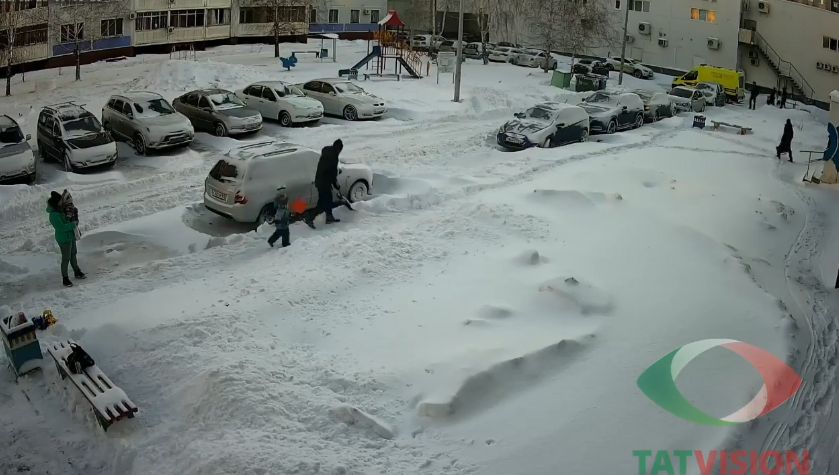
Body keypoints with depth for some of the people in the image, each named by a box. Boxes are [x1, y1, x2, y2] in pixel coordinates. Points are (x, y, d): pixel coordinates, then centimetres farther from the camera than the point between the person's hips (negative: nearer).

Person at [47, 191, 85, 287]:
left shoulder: (59, 209, -3)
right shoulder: (54, 215, -29)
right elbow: (62, 227, -31)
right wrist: (73, 224, -18)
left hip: (71, 235, 9)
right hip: (64, 239, -9)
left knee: (73, 254, 23)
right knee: (66, 258, 3)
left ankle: (77, 272, 40)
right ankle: (65, 278, 17)